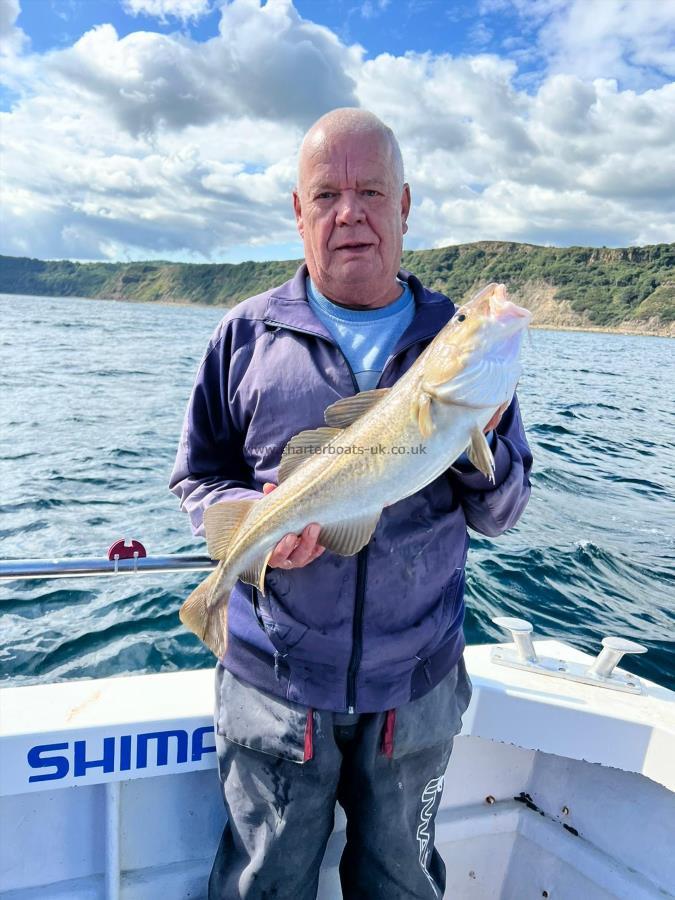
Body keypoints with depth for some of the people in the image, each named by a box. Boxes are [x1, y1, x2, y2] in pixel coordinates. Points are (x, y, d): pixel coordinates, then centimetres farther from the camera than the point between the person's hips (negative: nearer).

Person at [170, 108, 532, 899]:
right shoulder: (246, 335, -3)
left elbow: (501, 515, 1)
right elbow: (196, 480, 2)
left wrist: (481, 441, -20)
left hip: (418, 684, 2)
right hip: (274, 683, -1)